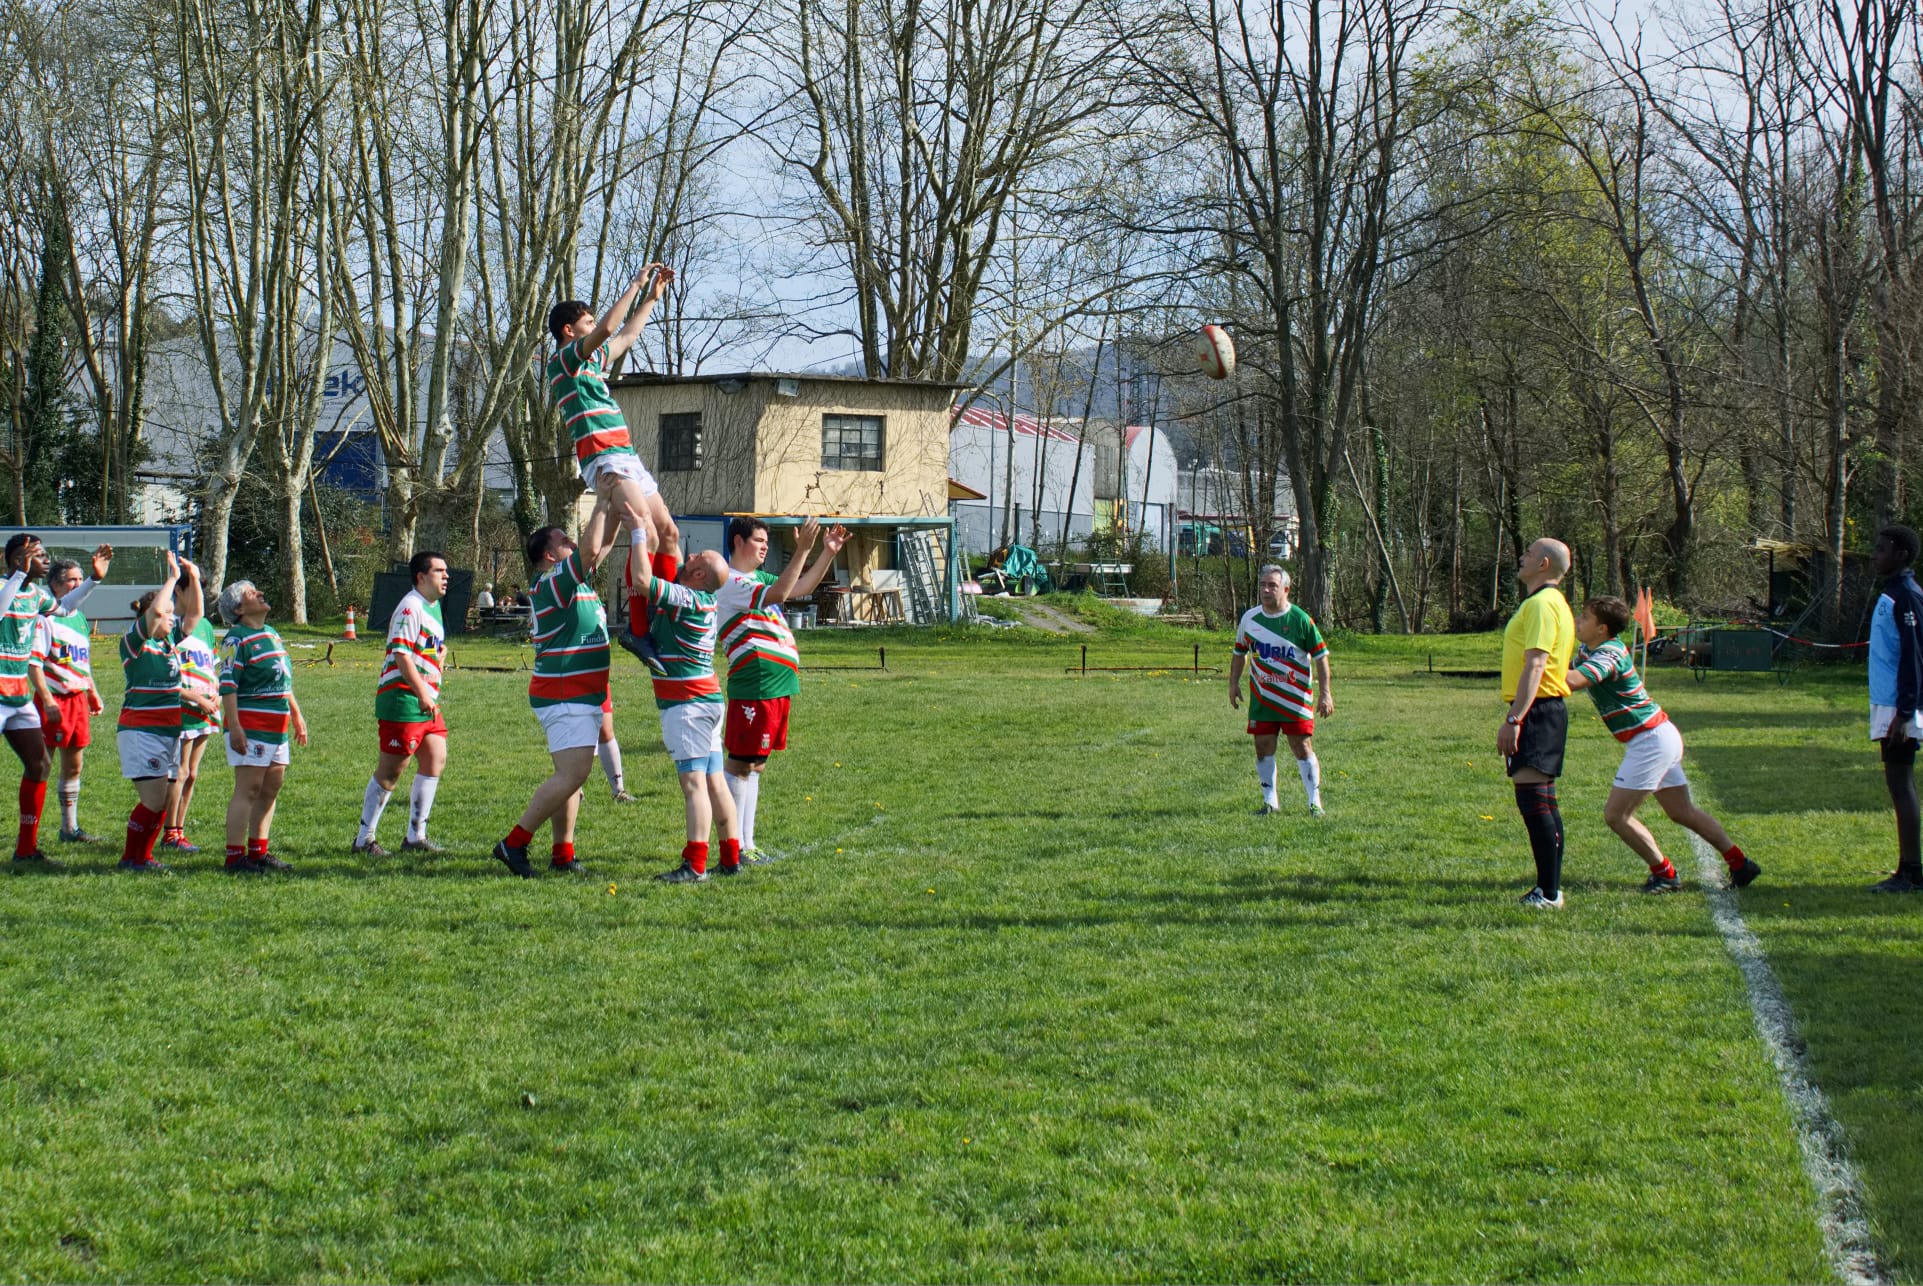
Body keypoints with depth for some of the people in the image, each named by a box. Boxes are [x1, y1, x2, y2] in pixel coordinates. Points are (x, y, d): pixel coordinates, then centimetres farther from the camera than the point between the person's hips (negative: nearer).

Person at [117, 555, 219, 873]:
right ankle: (131, 857, 2)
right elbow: (155, 610, -25)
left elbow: (195, 613, 19)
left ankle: (144, 854, 19)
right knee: (153, 801, -11)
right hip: (141, 731, -8)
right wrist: (173, 578, -16)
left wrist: (193, 579, 6)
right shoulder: (135, 641, -9)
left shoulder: (171, 639, 12)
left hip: (169, 732, 8)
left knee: (162, 802, 8)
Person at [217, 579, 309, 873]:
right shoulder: (236, 639, -10)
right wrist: (234, 727, -22)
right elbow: (227, 685, -16)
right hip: (249, 724, -9)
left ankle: (259, 851, 18)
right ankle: (235, 856, -7)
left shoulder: (273, 635, 18)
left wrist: (296, 715, 26)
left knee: (271, 788, 10)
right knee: (248, 790, -9)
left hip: (277, 725, 9)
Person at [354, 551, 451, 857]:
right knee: (390, 772, -5)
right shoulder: (410, 608, -13)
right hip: (403, 697, -10)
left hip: (425, 699, 10)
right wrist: (422, 693, -23)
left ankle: (415, 836, 14)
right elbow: (401, 654, -21)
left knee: (435, 760, 6)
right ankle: (364, 840, 3)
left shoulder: (433, 606, 18)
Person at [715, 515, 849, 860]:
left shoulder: (758, 578, 18)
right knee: (741, 764, -5)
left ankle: (746, 844, 17)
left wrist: (829, 553, 11)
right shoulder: (729, 582, -11)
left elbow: (803, 586, 24)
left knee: (755, 764, 13)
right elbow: (777, 594, -26)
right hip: (754, 686, -10)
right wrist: (802, 550, -30)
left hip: (778, 686, 10)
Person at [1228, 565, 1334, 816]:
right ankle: (1270, 802, 14)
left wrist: (1324, 693, -8)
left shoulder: (1300, 619, -7)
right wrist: (1233, 683, 16)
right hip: (1261, 698, 4)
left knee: (1303, 748, -5)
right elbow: (1240, 652, 20)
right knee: (1263, 747, 4)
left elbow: (1320, 656, -4)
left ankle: (1315, 803, 2)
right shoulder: (1249, 618, 5)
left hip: (1296, 698, -4)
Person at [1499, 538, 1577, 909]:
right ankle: (1549, 888, 16)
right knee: (1541, 801, 12)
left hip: (1536, 710, -11)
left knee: (1532, 799, -13)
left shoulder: (1541, 604, -14)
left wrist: (1513, 719, -27)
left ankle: (1549, 893, -15)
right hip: (1546, 709, 11)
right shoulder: (1554, 603, 20)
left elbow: (1535, 665, -23)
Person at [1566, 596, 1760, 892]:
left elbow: (1573, 681, -37)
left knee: (1616, 814, -7)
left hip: (1650, 740, -10)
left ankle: (1664, 873, 1)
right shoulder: (1588, 652, 9)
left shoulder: (1609, 655, -21)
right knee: (1683, 812, 16)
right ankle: (1740, 864, 21)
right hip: (1661, 738, 10)